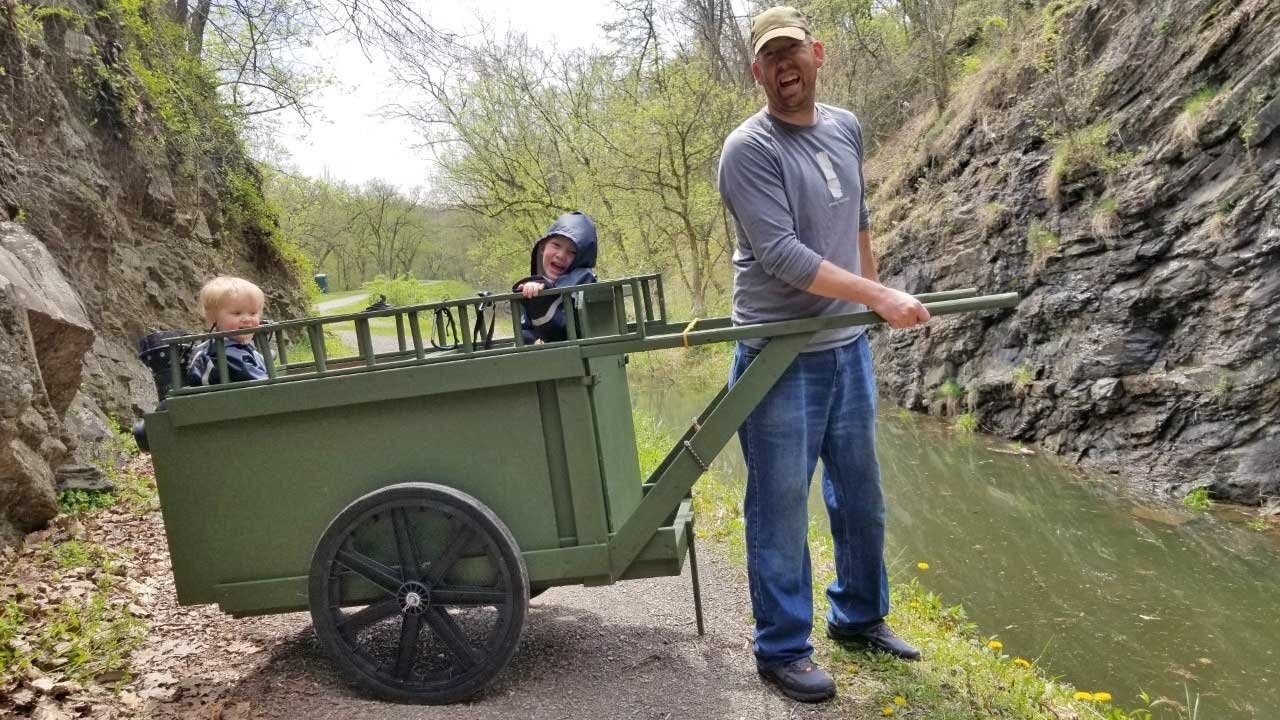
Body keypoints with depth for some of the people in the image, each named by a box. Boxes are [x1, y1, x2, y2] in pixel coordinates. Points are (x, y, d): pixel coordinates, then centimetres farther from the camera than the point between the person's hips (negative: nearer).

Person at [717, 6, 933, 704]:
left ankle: (859, 616, 38)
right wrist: (881, 298, -23)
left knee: (860, 497, 18)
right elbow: (781, 255, -23)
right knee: (780, 511, 2)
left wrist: (874, 288, 25)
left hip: (849, 347, 7)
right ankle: (782, 650, 19)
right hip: (781, 358, -7)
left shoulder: (846, 128, 9)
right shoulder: (749, 148, -15)